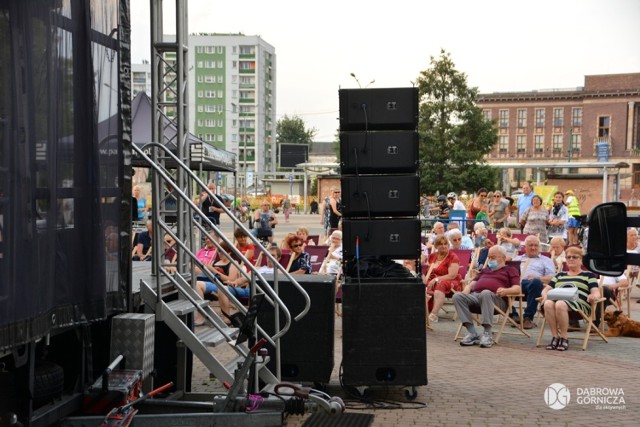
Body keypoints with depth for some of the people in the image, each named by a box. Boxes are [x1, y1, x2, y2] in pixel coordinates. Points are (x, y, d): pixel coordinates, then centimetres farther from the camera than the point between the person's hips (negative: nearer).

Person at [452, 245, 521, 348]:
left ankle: (487, 334, -37)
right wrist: (468, 288, 7)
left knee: (485, 293, -41)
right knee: (457, 296, -26)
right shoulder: (485, 269, 39)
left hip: (496, 298, -5)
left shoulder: (510, 269, 22)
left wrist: (506, 290, -16)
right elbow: (474, 282, 32)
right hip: (474, 295, 5)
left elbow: (517, 289, 6)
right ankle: (472, 333, -29)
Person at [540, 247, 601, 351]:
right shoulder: (560, 275, 33)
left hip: (578, 303, -3)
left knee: (560, 304, -39)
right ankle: (555, 337, -28)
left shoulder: (588, 275, 23)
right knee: (548, 304, -35)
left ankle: (564, 338, -26)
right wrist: (546, 295, -2)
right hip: (557, 299, 3)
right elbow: (546, 289, 24)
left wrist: (593, 296, -18)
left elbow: (596, 293, 9)